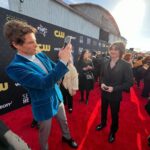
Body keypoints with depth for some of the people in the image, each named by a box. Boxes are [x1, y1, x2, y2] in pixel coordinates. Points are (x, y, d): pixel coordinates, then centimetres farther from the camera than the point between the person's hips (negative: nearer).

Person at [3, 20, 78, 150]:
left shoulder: (41, 55, -3)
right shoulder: (15, 67, -25)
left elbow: (56, 72, 2)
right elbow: (45, 83, -36)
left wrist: (63, 58, -17)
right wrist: (63, 60, -36)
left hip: (58, 98, 6)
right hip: (44, 106, -6)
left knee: (64, 122, 28)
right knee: (45, 133, 22)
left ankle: (66, 137, 58)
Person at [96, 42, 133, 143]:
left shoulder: (126, 65, -16)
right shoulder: (106, 63, -2)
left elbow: (129, 82, -15)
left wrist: (114, 88, -23)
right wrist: (102, 83, -12)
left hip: (115, 95, -4)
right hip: (104, 93, 4)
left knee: (114, 114, 16)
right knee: (103, 110, 24)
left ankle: (113, 132, 42)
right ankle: (103, 123, 54)